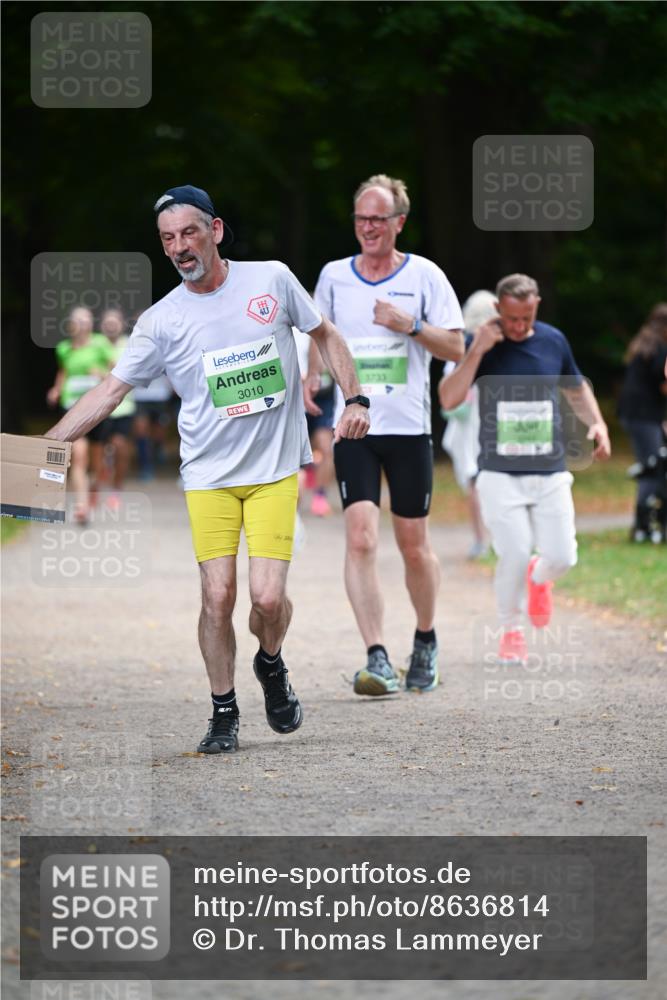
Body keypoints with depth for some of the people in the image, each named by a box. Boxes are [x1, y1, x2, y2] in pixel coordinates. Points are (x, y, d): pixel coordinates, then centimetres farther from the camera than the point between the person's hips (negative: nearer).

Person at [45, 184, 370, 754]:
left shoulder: (272, 279, 1)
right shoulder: (162, 321, 0)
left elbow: (326, 335, 15)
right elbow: (109, 391, 2)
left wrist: (355, 399, 4)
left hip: (275, 471, 0)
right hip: (208, 476, 1)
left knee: (268, 597, -11)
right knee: (218, 597, -8)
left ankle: (272, 665, 22)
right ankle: (224, 714, 10)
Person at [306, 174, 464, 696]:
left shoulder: (424, 275, 1)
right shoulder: (334, 276, 7)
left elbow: (456, 348, -1)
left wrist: (411, 325, -16)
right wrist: (312, 374, 3)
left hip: (409, 427, -1)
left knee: (414, 547, 6)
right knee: (361, 539, -15)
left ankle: (426, 643, 31)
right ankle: (378, 660, -19)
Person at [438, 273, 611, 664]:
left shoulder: (553, 341, 4)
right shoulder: (482, 344, -5)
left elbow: (577, 388, 20)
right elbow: (449, 399, -15)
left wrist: (597, 423, 3)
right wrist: (477, 351, -21)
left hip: (551, 474, 3)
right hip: (500, 476, -3)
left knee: (562, 556, -5)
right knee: (515, 554, -15)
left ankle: (539, 577, 33)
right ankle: (512, 630, 9)